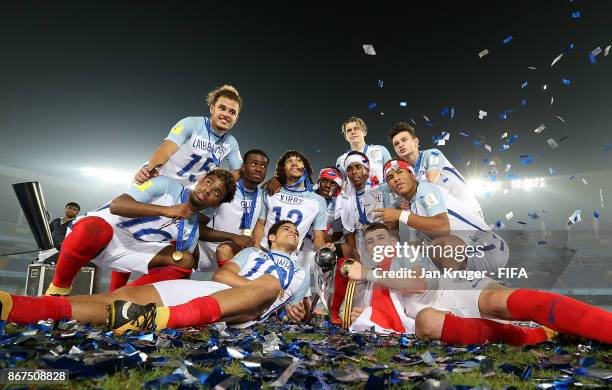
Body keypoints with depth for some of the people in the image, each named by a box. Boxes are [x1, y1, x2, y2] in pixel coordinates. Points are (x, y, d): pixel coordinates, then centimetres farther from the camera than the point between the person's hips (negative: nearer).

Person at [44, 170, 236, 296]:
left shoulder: (192, 231, 4)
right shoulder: (166, 186, -10)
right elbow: (117, 205, -20)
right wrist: (165, 210, -29)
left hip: (129, 249, 5)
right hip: (97, 227, -4)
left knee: (186, 262, -12)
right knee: (96, 231, -41)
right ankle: (58, 289, -13)